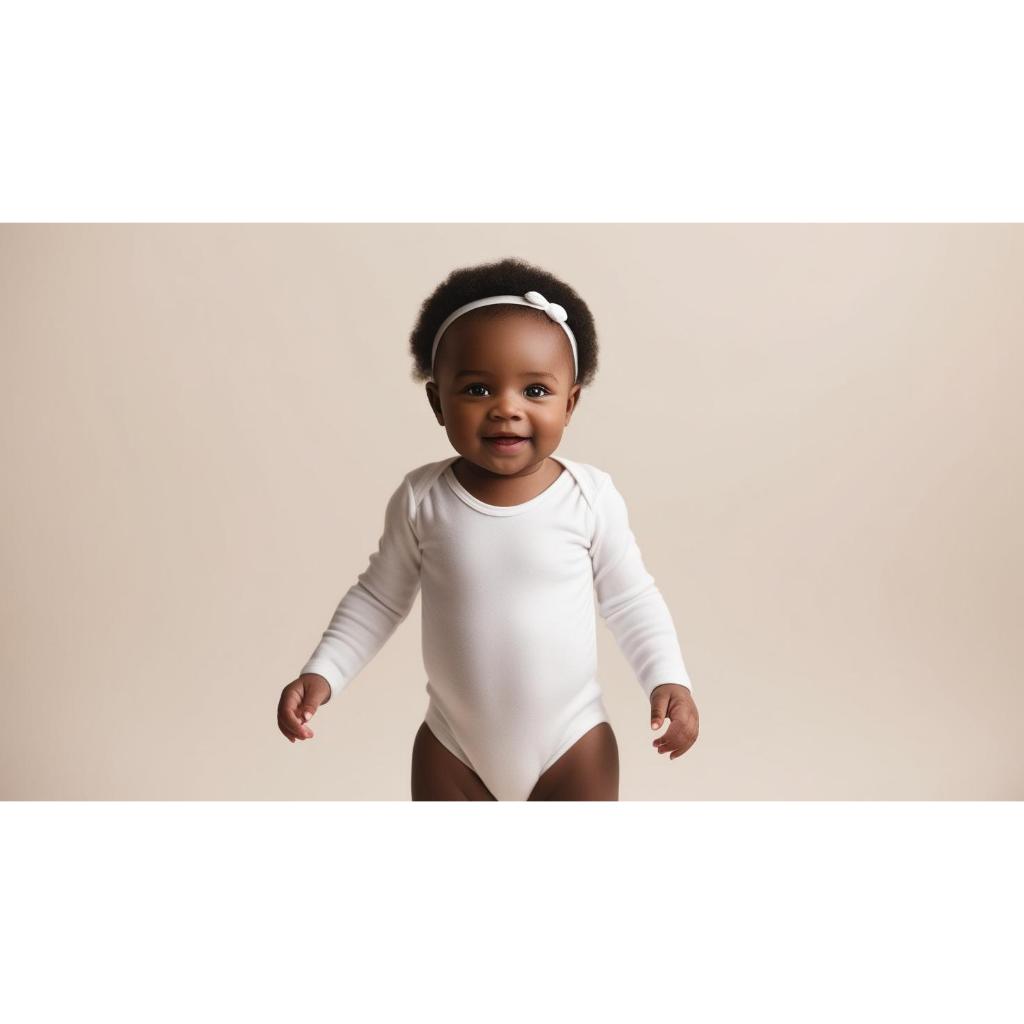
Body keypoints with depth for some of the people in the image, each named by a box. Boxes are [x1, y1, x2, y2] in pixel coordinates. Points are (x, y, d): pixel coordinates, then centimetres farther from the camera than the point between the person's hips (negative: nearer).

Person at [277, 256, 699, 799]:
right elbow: (378, 597, 0)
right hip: (451, 746, 1)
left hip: (572, 743, -1)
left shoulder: (591, 495, -15)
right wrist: (322, 672, -8)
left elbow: (630, 599, -3)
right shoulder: (421, 497, -13)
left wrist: (668, 678, -14)